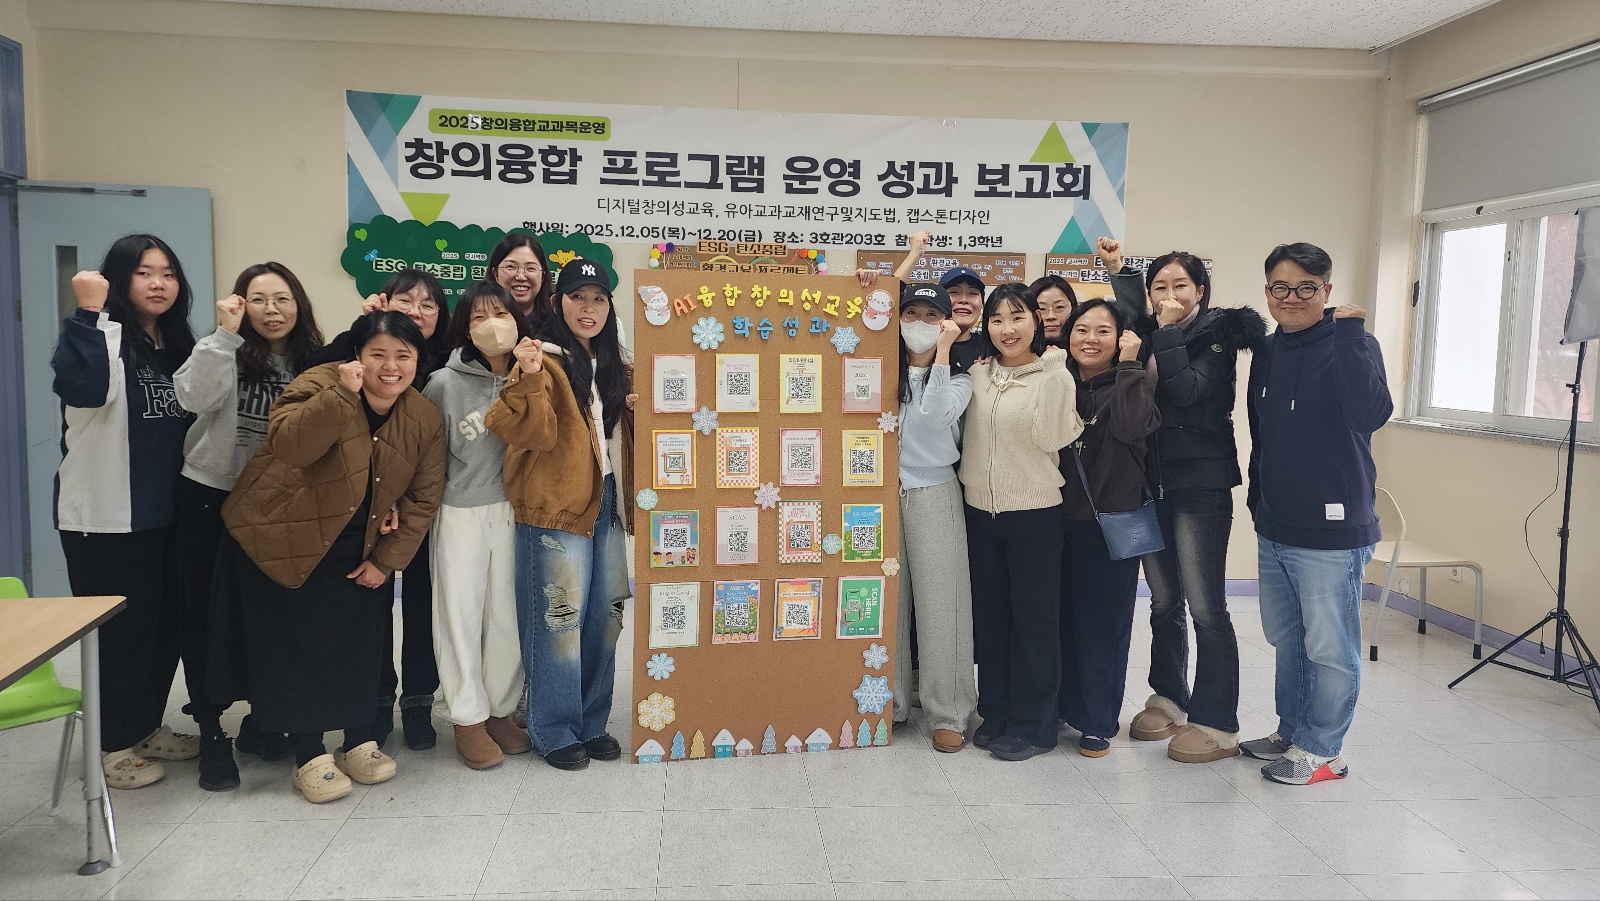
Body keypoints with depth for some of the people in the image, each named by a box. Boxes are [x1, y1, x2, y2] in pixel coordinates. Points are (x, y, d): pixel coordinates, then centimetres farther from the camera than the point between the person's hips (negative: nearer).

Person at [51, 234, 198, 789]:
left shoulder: (178, 346, 11)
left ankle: (146, 727, 31)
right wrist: (89, 313, -30)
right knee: (120, 629, 1)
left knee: (166, 622, 14)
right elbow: (84, 389, -32)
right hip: (105, 516, -7)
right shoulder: (101, 336, -10)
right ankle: (112, 746, 17)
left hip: (166, 513, 7)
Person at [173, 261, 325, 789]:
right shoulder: (227, 353, -8)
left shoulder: (312, 361, 1)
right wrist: (226, 332, -27)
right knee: (206, 613, 3)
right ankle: (211, 731, 16)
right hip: (209, 497, -3)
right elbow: (193, 396, -27)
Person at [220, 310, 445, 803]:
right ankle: (310, 758, 11)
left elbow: (422, 498, -1)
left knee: (360, 640, 7)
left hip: (353, 548, 4)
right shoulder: (321, 385, -19)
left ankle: (359, 742, 24)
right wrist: (342, 394, -43)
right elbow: (288, 444, -37)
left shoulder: (425, 420, -6)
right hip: (281, 535, -4)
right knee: (299, 645, -2)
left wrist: (386, 560, -5)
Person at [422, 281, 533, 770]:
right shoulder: (444, 384, -6)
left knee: (509, 614, 6)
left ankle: (501, 710, 22)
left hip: (514, 511, 2)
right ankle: (468, 717, 17)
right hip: (460, 514, -2)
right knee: (461, 613, 4)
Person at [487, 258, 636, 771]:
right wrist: (529, 378, -33)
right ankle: (555, 730, 12)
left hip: (607, 505, 6)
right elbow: (530, 432, -18)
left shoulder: (618, 364, 14)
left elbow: (628, 433, 23)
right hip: (556, 505, -6)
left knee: (604, 617, 11)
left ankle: (592, 723, 24)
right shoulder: (544, 359, -6)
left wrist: (642, 409, 2)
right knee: (559, 618, -2)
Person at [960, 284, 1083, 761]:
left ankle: (1033, 725, 15)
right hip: (980, 511, 5)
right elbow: (965, 434, 12)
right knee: (989, 615, 12)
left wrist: (1054, 374, -17)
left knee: (1033, 617, 3)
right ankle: (995, 713, 26)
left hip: (1034, 513, -5)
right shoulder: (978, 375, 8)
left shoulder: (1053, 376, -6)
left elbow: (1052, 439, -15)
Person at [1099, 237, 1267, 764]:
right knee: (1163, 602, 14)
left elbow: (1186, 392, -20)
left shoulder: (1216, 336, -6)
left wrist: (1169, 331, -16)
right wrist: (1118, 270, 16)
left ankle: (1217, 724, 4)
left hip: (1201, 487, -6)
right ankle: (1169, 699, 28)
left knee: (1205, 607, -5)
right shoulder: (1146, 335, 10)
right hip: (1151, 484, 6)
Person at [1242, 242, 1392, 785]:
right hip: (1275, 530, 7)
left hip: (1331, 531, -7)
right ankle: (1291, 731, 33)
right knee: (1285, 640, 18)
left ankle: (1321, 750, 18)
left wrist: (1349, 334, -27)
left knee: (1329, 648, 4)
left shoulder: (1349, 345, -10)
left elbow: (1372, 414, -29)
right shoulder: (1268, 352, 10)